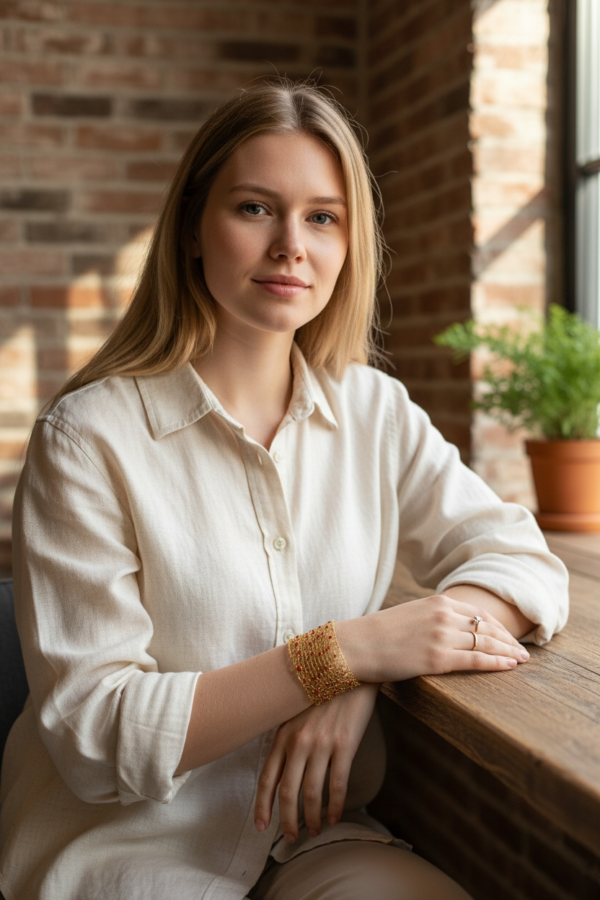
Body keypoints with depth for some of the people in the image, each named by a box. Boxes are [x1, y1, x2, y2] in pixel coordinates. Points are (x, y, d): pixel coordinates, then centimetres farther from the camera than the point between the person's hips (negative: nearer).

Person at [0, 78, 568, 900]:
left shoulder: (376, 411, 3)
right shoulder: (89, 439, -12)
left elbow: (523, 561, -1)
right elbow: (93, 737, -16)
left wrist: (360, 688, -19)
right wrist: (347, 653, -26)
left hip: (315, 833, 4)